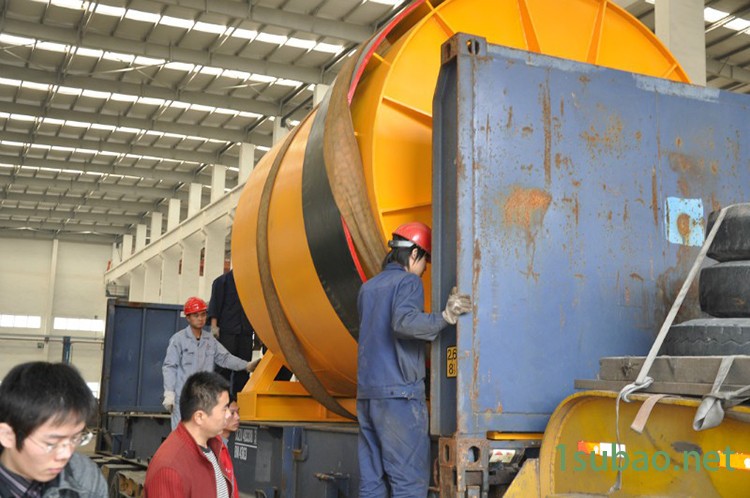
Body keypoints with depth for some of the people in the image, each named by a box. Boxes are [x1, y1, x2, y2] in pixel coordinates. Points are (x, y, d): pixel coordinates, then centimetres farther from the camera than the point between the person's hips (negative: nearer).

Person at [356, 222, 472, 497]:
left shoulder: (368, 288, 18)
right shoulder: (408, 282, -5)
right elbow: (404, 322, -24)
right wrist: (444, 318, -30)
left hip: (367, 392, 8)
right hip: (400, 392, -8)